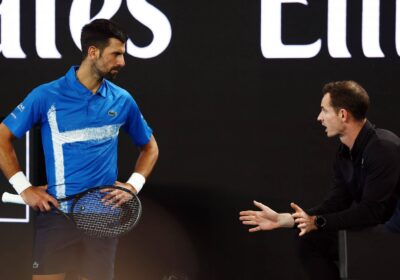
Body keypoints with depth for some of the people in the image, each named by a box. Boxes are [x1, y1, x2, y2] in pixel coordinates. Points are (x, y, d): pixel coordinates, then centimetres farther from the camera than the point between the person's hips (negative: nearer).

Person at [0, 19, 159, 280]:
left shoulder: (122, 100, 7)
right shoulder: (47, 96, -2)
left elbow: (149, 147, 21)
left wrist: (134, 184, 4)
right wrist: (24, 188, -3)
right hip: (56, 212, -2)